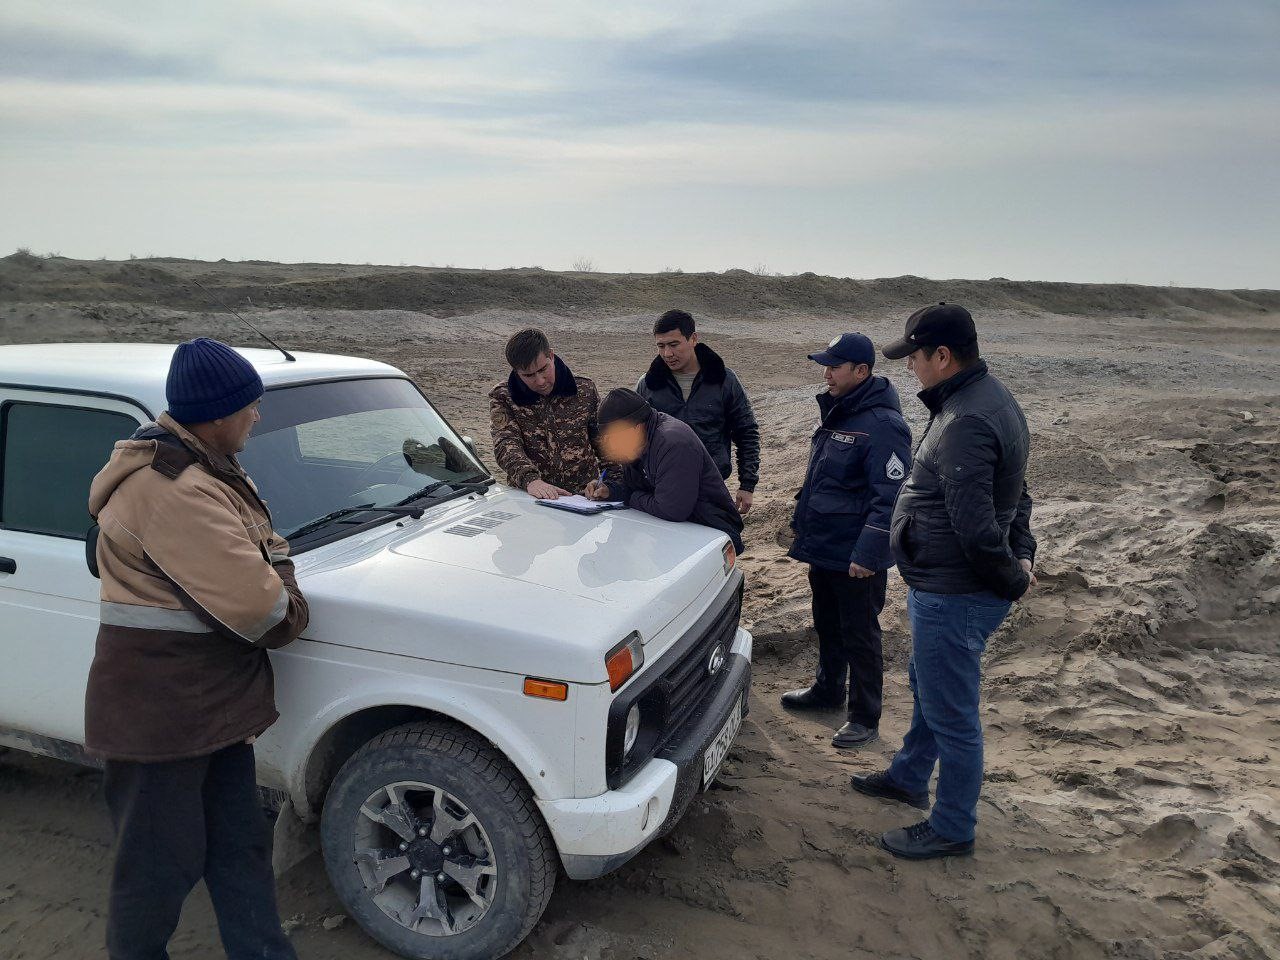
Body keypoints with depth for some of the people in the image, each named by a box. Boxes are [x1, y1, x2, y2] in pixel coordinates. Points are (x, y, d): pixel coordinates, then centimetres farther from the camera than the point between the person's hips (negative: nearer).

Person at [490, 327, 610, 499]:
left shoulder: (585, 391, 11)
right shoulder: (502, 398, 7)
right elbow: (506, 445, -8)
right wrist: (530, 480, -26)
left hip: (583, 496, 1)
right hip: (526, 498, -1)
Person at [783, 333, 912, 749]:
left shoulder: (882, 425, -21)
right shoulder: (836, 412, 9)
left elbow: (890, 498, -24)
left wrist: (868, 554, -27)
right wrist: (803, 523, 21)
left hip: (855, 556, -9)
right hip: (822, 545, 9)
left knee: (859, 635, 4)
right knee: (827, 625, 23)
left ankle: (865, 718, 17)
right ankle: (828, 690, 41)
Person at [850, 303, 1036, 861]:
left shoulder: (965, 422, -27)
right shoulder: (990, 399, 9)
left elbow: (975, 525, -29)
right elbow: (1014, 495, 17)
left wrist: (1010, 580, -14)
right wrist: (1022, 554, 8)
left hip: (953, 599, -11)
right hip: (945, 589, 11)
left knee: (951, 715, 6)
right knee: (927, 689, 27)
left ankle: (951, 830, 24)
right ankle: (908, 778, 49)